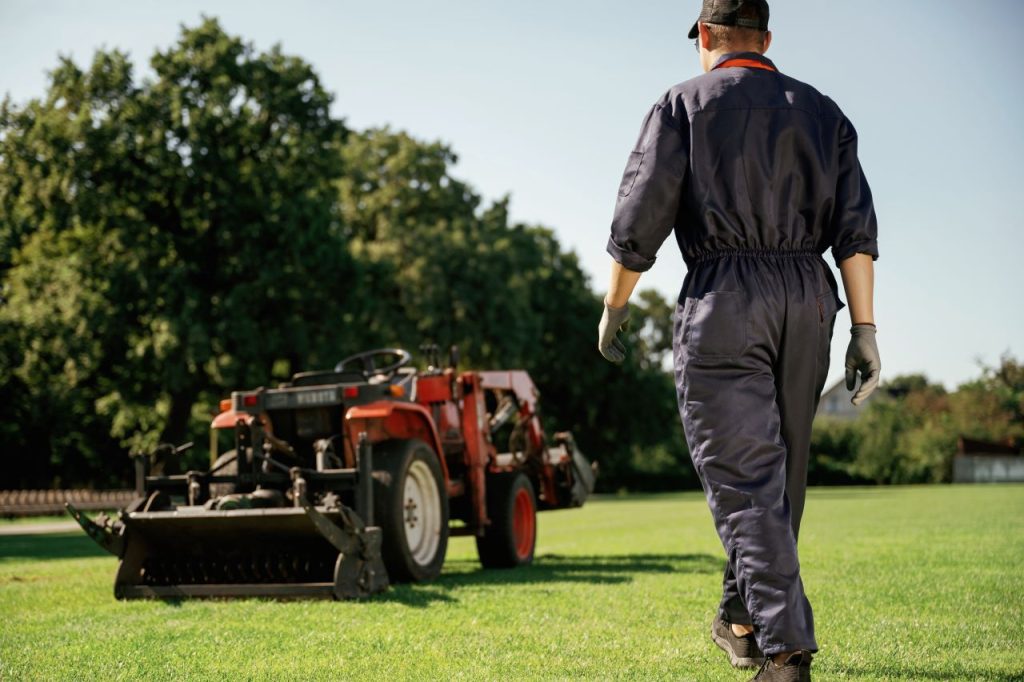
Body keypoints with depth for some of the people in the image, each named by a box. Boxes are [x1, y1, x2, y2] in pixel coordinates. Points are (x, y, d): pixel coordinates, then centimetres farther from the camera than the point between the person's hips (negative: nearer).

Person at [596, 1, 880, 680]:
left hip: (722, 297, -4)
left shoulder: (684, 104, 5)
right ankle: (742, 621, 29)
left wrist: (614, 309, 10)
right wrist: (865, 329, 3)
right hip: (808, 299, 5)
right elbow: (856, 227, 5)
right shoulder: (821, 110, 16)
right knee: (780, 470, 16)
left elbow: (639, 221, -2)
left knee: (746, 481, -6)